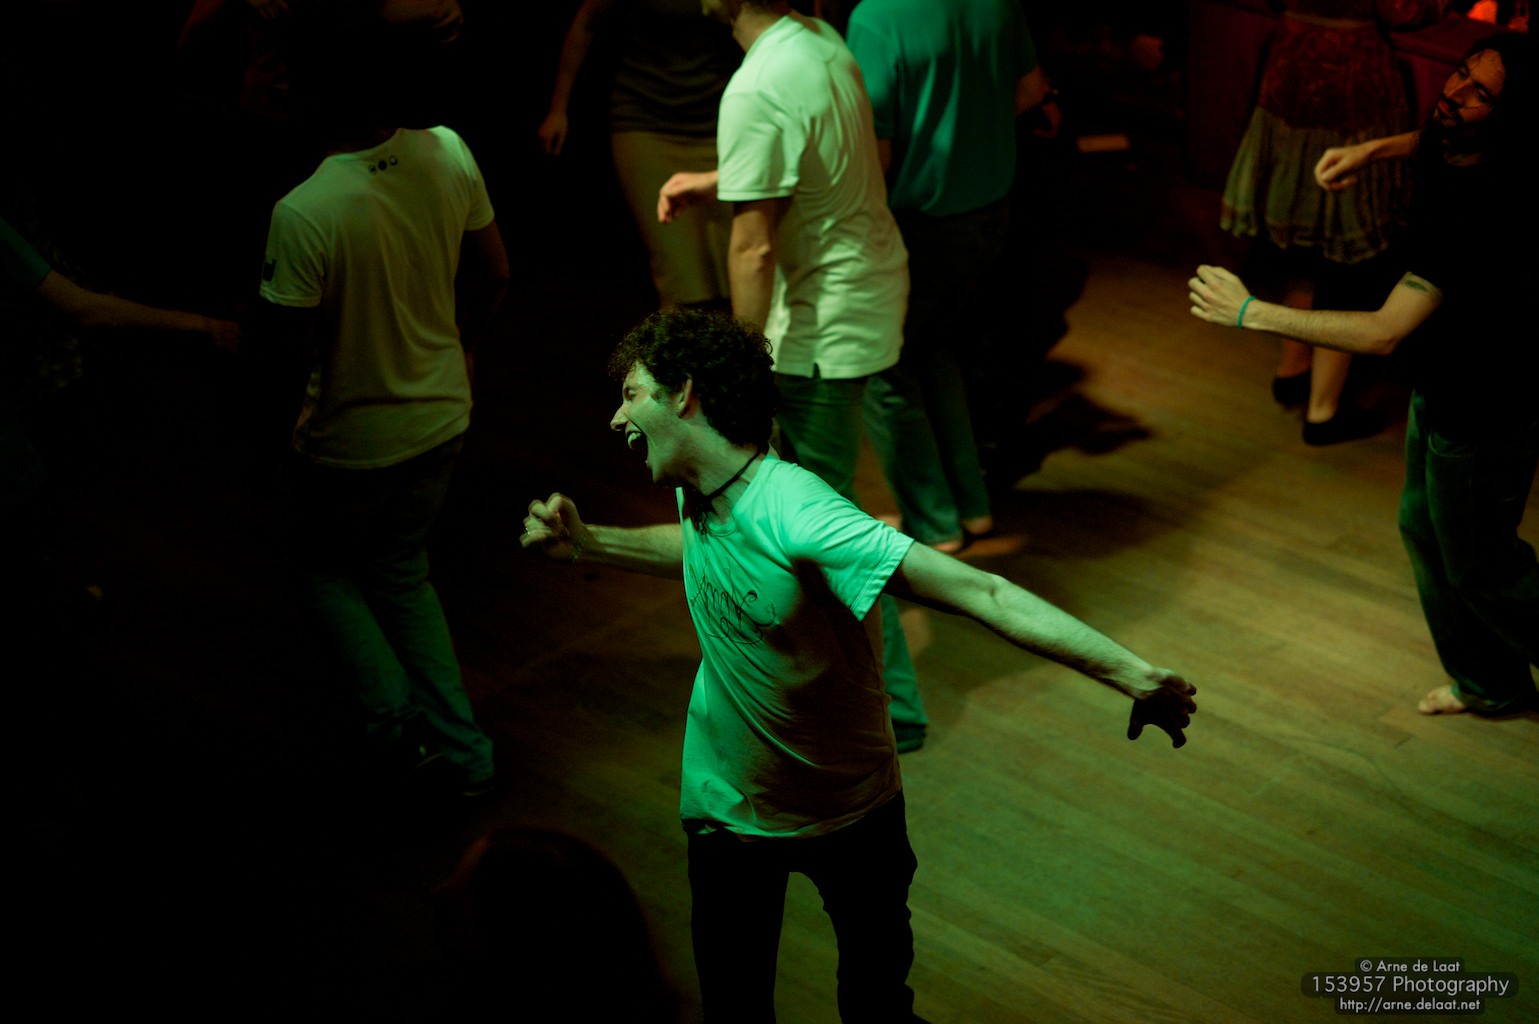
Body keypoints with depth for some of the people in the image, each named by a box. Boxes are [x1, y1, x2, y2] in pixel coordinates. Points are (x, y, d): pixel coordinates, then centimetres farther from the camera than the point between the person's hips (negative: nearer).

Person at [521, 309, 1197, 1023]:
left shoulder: (797, 517, -34)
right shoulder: (700, 494, -10)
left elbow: (983, 594, -40)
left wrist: (1132, 674, -46)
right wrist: (590, 544, 4)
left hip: (853, 810, -5)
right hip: (730, 809, 5)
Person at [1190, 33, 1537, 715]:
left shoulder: (1482, 209, -37)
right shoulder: (1449, 148, -10)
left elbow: (1384, 332, -39)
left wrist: (1250, 313, -34)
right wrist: (1373, 150, 2)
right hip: (1440, 388, 10)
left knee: (1480, 565, 8)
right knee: (1424, 527, 23)